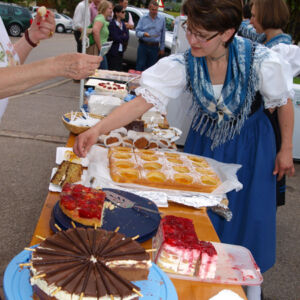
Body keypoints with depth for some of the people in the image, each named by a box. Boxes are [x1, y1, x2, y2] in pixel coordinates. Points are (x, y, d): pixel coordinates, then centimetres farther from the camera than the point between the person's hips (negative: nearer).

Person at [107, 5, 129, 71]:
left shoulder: (123, 24, 13)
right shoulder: (112, 24, -10)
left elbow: (127, 36, 4)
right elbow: (115, 38, -17)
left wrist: (120, 38, -12)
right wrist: (123, 37, -2)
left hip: (120, 51, 7)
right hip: (113, 52, -7)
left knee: (119, 70, 8)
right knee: (113, 70, -6)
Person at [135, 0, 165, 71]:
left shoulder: (162, 19, 6)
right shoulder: (143, 18, 3)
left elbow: (163, 35, 10)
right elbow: (137, 31, 0)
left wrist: (162, 48, 10)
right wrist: (144, 34, -22)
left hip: (154, 47, 1)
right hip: (143, 46, -1)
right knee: (140, 66, -2)